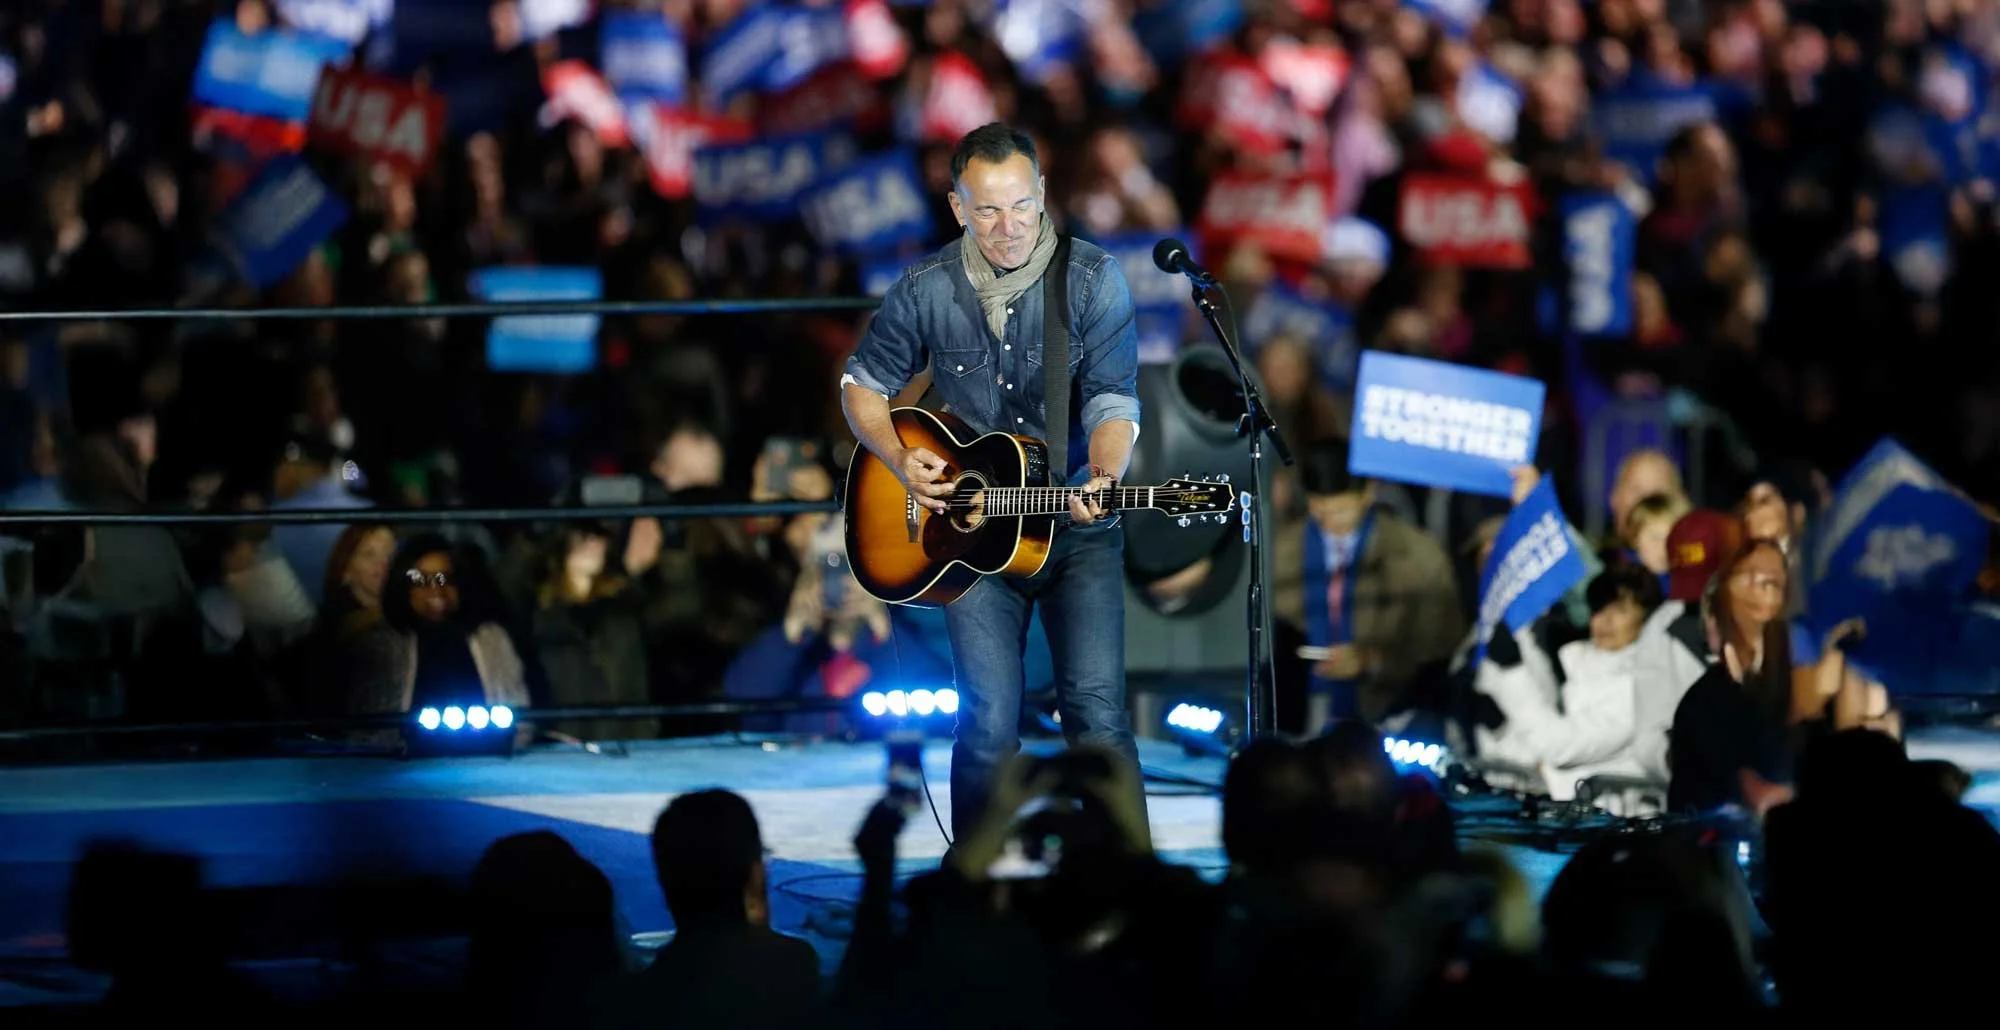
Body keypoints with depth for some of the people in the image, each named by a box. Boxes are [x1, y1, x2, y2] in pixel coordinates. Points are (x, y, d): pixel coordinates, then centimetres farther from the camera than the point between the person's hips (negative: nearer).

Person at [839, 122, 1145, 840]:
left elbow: (1113, 402, -9)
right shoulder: (926, 289, 1)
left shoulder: (1092, 280, -5)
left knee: (1097, 713, -11)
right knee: (989, 723, -7)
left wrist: (1102, 481, -28)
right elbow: (862, 385, 13)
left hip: (1077, 529, -1)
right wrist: (900, 460, -4)